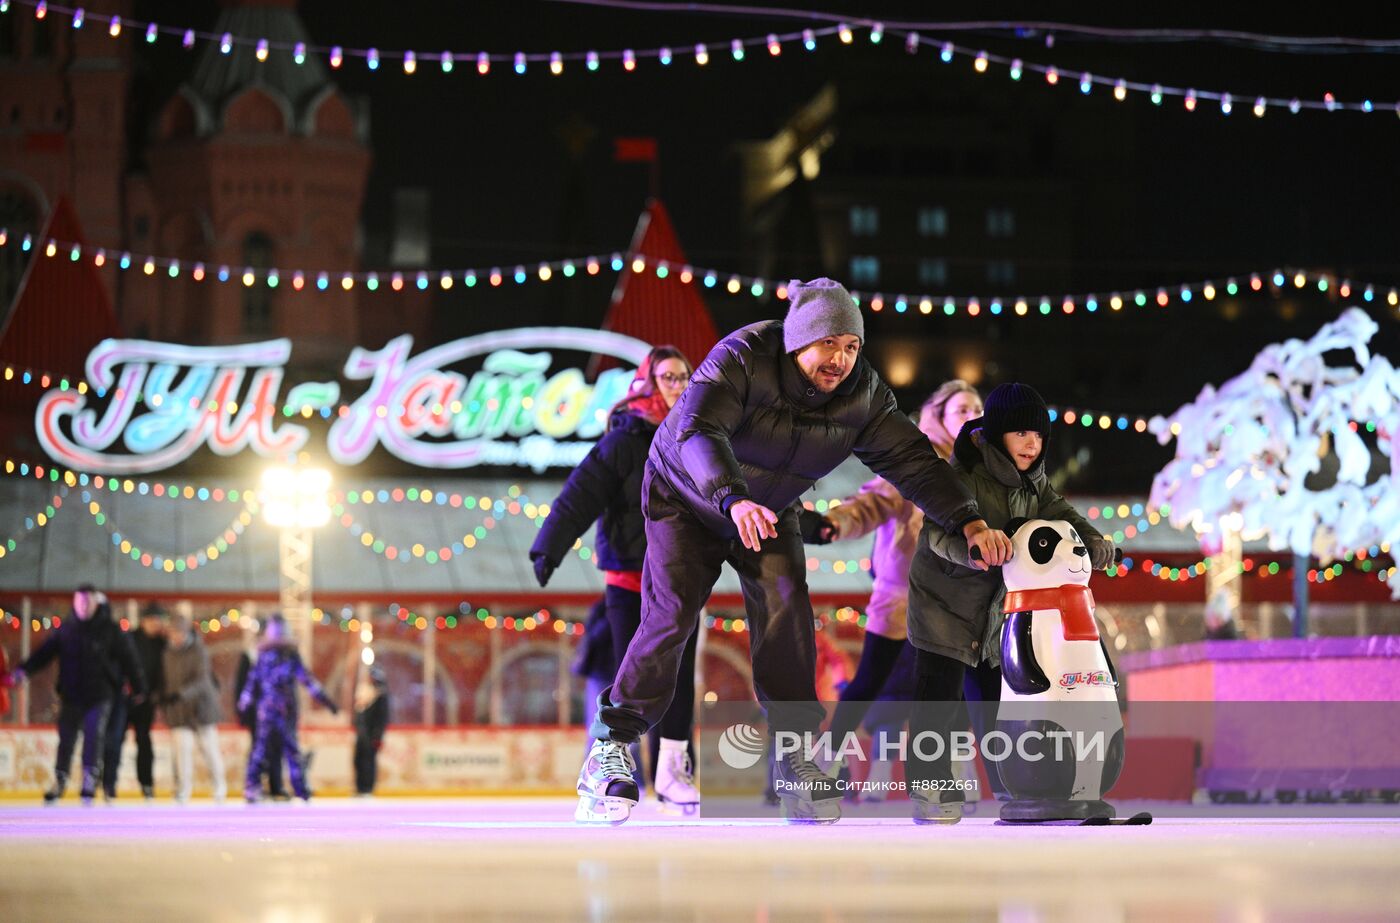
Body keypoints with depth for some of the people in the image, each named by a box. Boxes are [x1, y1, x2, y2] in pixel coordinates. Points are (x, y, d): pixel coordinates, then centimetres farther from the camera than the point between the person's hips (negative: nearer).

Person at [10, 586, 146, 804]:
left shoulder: (110, 630, -4)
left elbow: (127, 659, 0)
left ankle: (90, 780, -5)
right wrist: (25, 669, -10)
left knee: (94, 736, -11)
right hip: (71, 694, 2)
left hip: (99, 695, -2)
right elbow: (46, 651, 3)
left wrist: (138, 687, 2)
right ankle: (59, 781, 14)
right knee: (66, 738, 3)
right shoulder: (67, 628, 3)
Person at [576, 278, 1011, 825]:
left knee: (786, 611, -14)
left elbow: (912, 460, -12)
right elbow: (697, 429, -44)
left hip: (769, 512, 4)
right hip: (686, 497, -4)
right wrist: (733, 498, -61)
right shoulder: (743, 358, -31)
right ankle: (611, 746, -9)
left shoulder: (862, 395, -15)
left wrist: (969, 521, -24)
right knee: (671, 615, -16)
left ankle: (795, 750, -5)